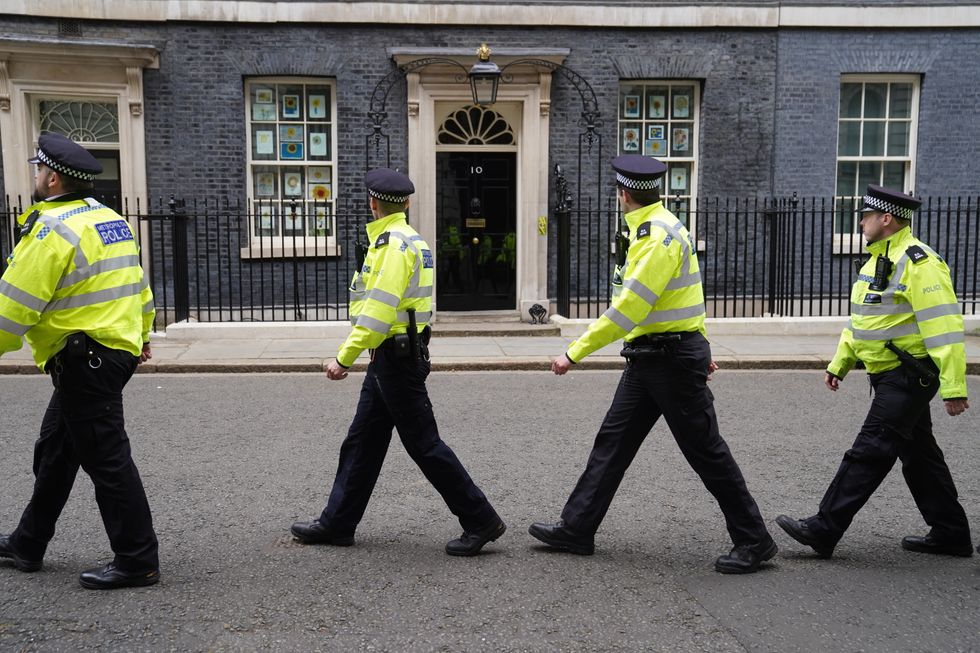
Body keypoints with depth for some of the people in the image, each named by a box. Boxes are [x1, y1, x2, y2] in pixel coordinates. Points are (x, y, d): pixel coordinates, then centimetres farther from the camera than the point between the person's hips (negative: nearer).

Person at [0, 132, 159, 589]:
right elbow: (138, 284, 21)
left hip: (84, 358, -10)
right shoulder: (111, 219, 13)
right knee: (54, 450, 20)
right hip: (118, 348, 10)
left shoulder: (53, 227, -15)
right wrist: (141, 335, 31)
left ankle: (137, 561, 3)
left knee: (105, 458, -4)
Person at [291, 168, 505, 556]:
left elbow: (379, 312, -24)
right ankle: (336, 524, 24)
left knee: (424, 444, -3)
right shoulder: (409, 239, 14)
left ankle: (481, 520, 6)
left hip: (396, 359, -10)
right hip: (391, 359, 10)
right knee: (362, 441, 15)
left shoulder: (393, 244, -18)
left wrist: (344, 358, -19)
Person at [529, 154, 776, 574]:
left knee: (705, 451, 0)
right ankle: (576, 529, 18)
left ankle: (754, 541, 14)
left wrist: (575, 353, -24)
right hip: (649, 359, 10)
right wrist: (699, 348, 25)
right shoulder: (655, 229, 13)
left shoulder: (658, 235, -20)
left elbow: (630, 307, -26)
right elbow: (681, 293, 19)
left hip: (672, 360, -10)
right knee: (613, 440, 11)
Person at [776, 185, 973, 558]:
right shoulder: (878, 260, 14)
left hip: (910, 376, -10)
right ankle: (950, 535, 26)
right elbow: (861, 318, 21)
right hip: (893, 375, 10)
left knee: (869, 453, -8)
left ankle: (823, 530, -5)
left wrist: (953, 387, -25)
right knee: (918, 454, 15)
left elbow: (944, 327, -23)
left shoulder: (918, 263, -18)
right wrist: (839, 364, 19)